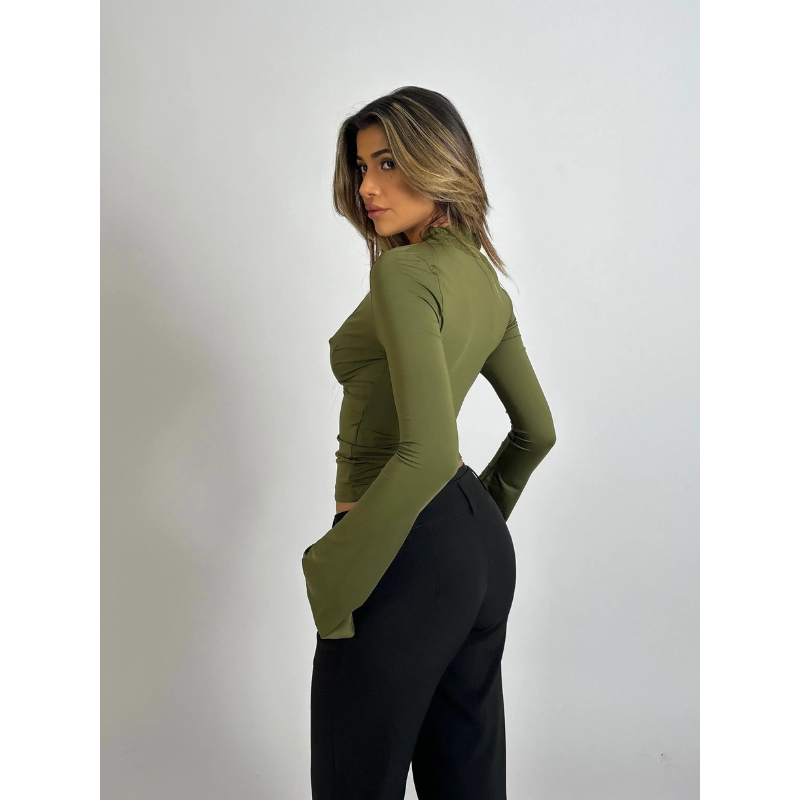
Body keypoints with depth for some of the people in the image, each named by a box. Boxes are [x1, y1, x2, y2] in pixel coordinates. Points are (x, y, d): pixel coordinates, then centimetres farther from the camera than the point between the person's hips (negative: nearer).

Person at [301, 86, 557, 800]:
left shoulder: (405, 271, -16)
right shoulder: (486, 280, 11)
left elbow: (428, 452, -27)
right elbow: (537, 430, 20)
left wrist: (332, 570, -18)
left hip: (407, 553, -9)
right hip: (484, 544, 9)